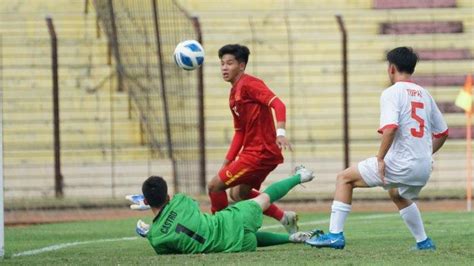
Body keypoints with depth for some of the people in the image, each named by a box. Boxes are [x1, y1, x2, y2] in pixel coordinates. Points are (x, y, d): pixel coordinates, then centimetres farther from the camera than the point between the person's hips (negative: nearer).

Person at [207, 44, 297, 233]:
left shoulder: (248, 84, -13)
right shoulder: (234, 93, 17)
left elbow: (278, 104, -26)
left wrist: (280, 132, -41)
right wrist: (227, 163, 18)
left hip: (260, 153, -10)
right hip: (251, 152, 10)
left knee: (214, 186, -8)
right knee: (238, 193, 23)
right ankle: (284, 218, 23)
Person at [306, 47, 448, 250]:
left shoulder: (392, 93, -7)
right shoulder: (424, 94, 13)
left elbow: (390, 128, -23)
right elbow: (442, 132, 19)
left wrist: (380, 159, -17)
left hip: (400, 164, -7)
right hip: (424, 169, 7)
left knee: (345, 178, 6)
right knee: (397, 195, 37)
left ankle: (335, 235, -2)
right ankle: (424, 242, 35)